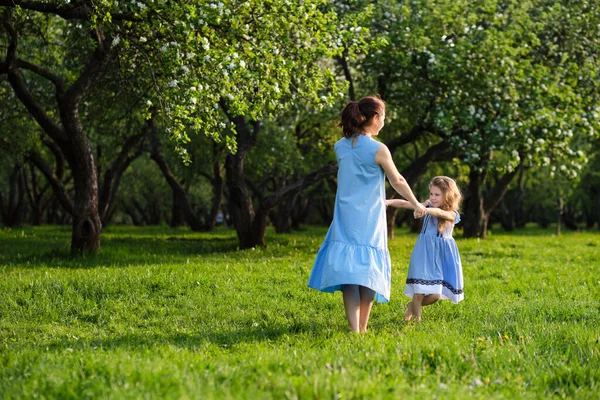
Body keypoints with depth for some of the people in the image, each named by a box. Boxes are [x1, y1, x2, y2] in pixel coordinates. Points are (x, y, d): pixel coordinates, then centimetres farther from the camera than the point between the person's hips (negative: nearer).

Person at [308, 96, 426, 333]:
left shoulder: (340, 147, 4)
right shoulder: (378, 150, -10)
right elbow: (397, 182, 3)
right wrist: (416, 204, 15)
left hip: (345, 219, 4)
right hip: (369, 221, -4)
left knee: (349, 270, -2)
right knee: (368, 271, 7)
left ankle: (354, 329, -14)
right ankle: (362, 327, 12)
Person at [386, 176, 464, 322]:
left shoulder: (452, 214, -7)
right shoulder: (428, 207, 4)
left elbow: (440, 212, -30)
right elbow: (405, 204, -3)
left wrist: (425, 210, -51)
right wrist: (389, 202, -21)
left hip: (442, 256, -1)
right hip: (424, 254, 1)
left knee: (435, 294, -2)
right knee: (420, 291, -10)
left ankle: (412, 306, 26)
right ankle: (417, 318, 7)